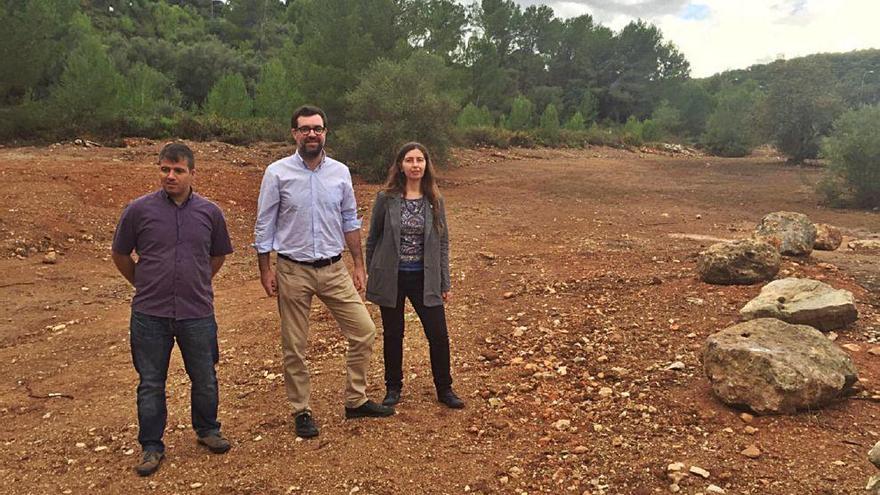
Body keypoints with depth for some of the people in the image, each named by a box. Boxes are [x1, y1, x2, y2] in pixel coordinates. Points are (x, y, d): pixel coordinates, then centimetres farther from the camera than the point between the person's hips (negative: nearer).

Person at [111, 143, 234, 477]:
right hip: (150, 315, -1)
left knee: (205, 379, 14)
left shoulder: (209, 212, 0)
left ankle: (207, 430, 36)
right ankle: (152, 446, 25)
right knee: (151, 384, 10)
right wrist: (145, 285, 12)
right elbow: (120, 255, 7)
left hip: (197, 314, 1)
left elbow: (218, 256, 15)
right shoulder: (139, 210, -6)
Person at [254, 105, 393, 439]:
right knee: (294, 347, 8)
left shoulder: (340, 172, 3)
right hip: (293, 271, -3)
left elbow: (350, 222, 9)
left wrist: (359, 265, 7)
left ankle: (356, 401, 20)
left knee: (364, 332, 2)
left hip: (334, 269, 3)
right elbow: (264, 225, -2)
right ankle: (301, 411, 26)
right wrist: (265, 270, -5)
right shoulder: (278, 173, -6)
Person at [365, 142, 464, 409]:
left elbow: (443, 242, 4)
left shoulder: (434, 201, -1)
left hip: (424, 278, 2)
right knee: (393, 335, 12)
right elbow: (372, 239, 1)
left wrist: (444, 283, 3)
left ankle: (444, 389, 23)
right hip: (391, 278, -1)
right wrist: (372, 275, 4)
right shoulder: (386, 198, -7)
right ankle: (393, 388, 30)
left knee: (438, 335, 4)